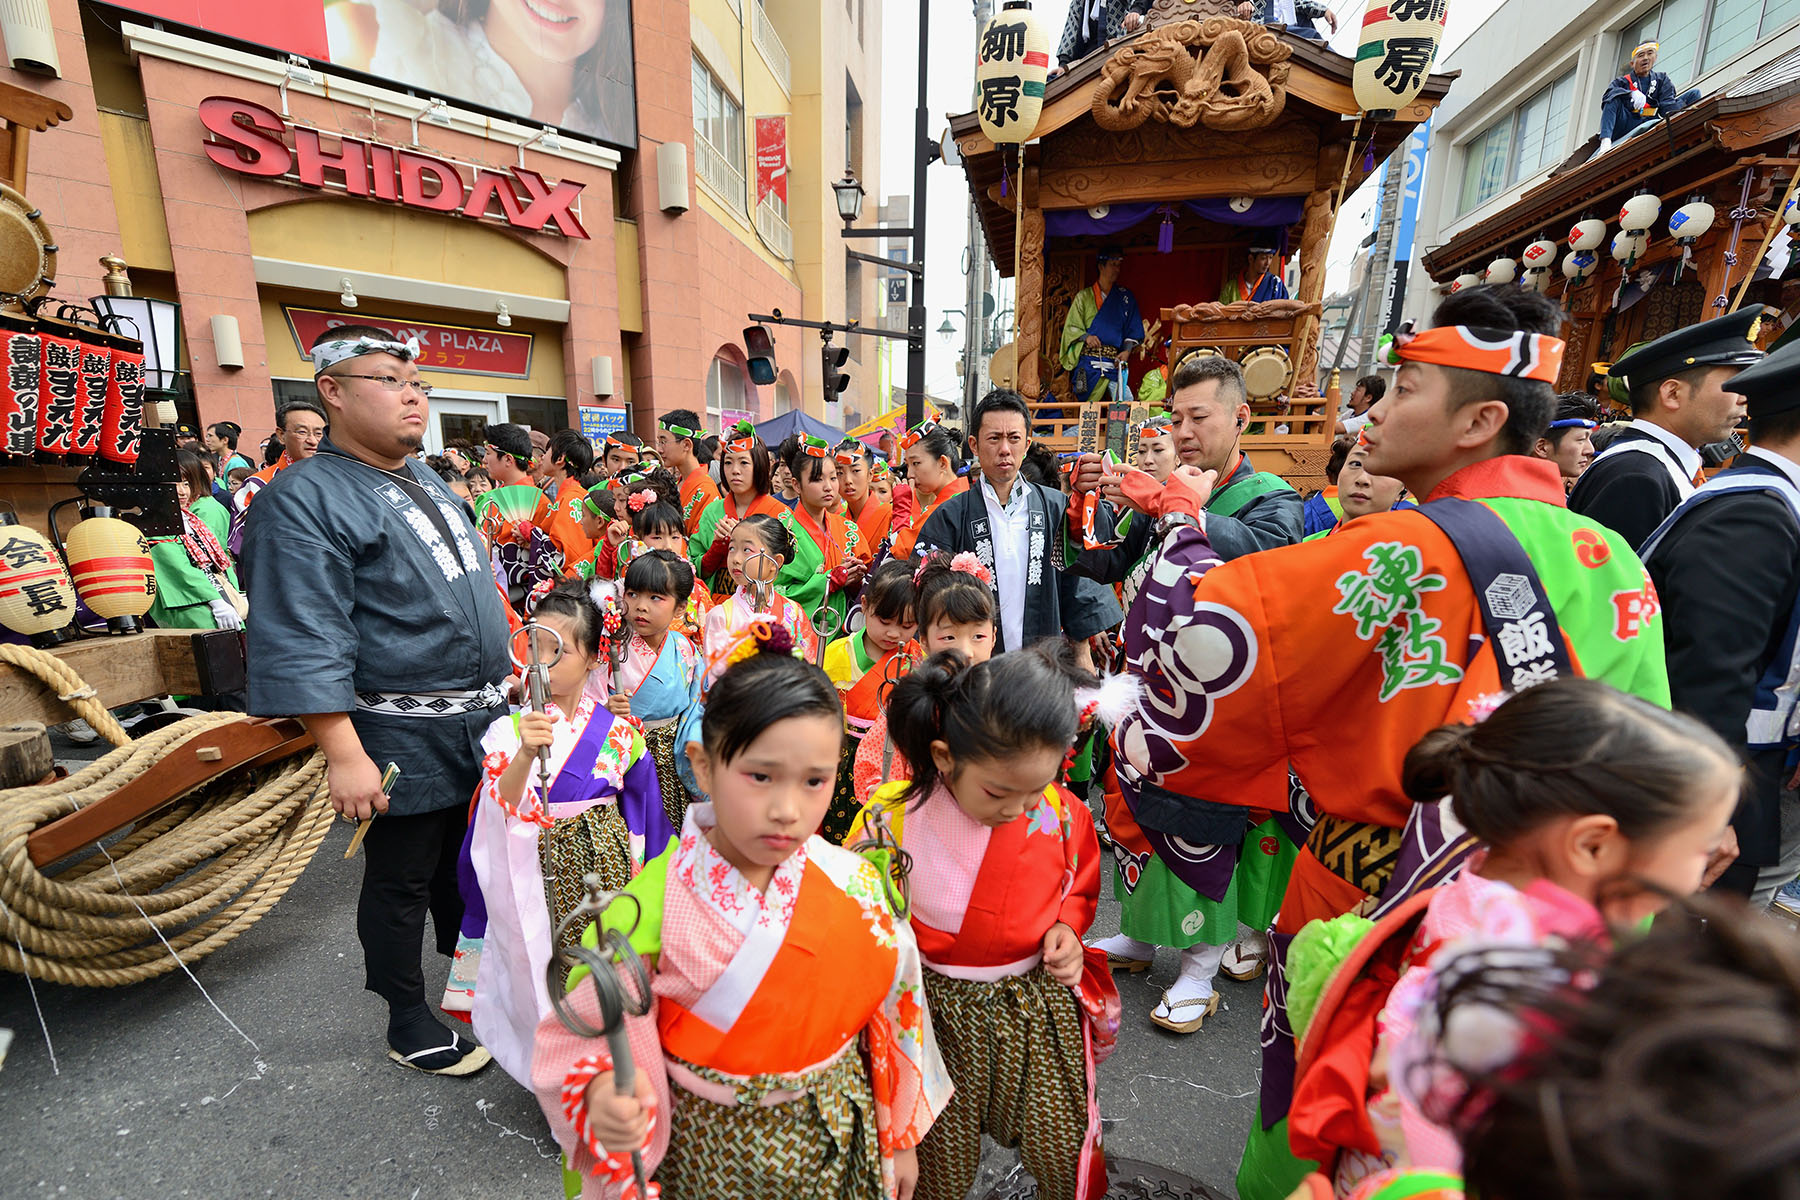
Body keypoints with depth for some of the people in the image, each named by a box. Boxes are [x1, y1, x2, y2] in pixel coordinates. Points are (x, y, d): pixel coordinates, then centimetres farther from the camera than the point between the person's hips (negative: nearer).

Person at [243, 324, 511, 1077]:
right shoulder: (304, 499, -14)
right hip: (403, 740, -7)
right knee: (402, 880, 11)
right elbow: (303, 642, -20)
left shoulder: (427, 480, 12)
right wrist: (346, 755, -24)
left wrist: (501, 693, 19)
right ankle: (408, 1022, 31)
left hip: (484, 722, 8)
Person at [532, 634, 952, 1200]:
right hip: (708, 1151, -1)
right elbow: (589, 1037, -15)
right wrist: (604, 1093, -37)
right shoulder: (654, 904, -25)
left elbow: (894, 1011, -4)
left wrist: (901, 1137, 5)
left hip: (840, 1136, 2)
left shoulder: (855, 885, -17)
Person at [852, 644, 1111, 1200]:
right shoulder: (893, 819, -22)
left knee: (1062, 1146, 13)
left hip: (1038, 1000, 2)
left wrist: (1067, 928, -8)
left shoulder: (1061, 813, -13)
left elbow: (1081, 884, 9)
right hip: (934, 1012, -1)